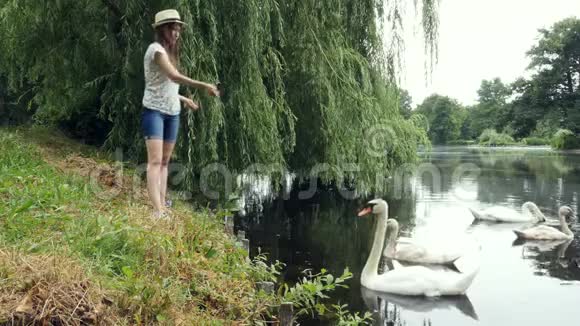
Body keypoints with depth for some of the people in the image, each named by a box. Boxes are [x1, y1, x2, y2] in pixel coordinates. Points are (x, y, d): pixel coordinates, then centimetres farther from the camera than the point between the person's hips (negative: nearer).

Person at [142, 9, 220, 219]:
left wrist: (183, 99, 15)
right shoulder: (156, 49, -10)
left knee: (165, 162, 8)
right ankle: (157, 211, -20)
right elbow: (174, 76, -25)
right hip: (154, 111, -8)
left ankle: (163, 208, 12)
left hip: (172, 113, 8)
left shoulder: (170, 52, 16)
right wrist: (203, 86, -31)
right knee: (155, 160, -15)